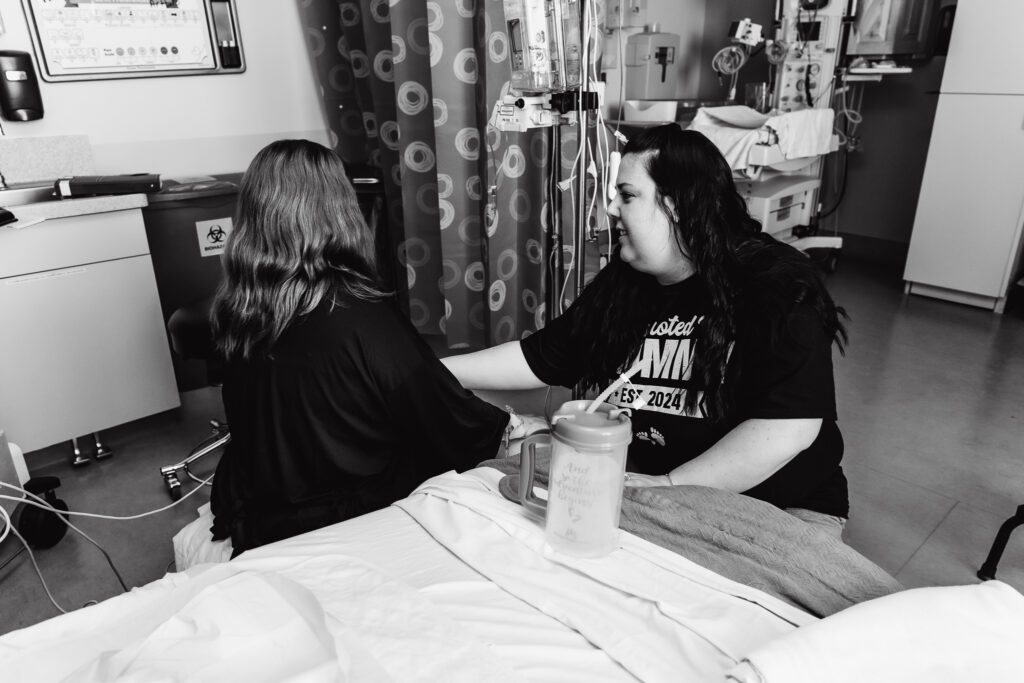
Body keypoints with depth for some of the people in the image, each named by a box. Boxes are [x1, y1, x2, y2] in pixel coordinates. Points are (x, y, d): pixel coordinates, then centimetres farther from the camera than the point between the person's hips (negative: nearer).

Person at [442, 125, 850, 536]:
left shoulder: (776, 286, -16)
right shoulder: (619, 285, 3)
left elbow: (790, 429, -25)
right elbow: (536, 359, 9)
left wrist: (667, 486, -26)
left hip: (779, 509, -3)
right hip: (644, 477, 4)